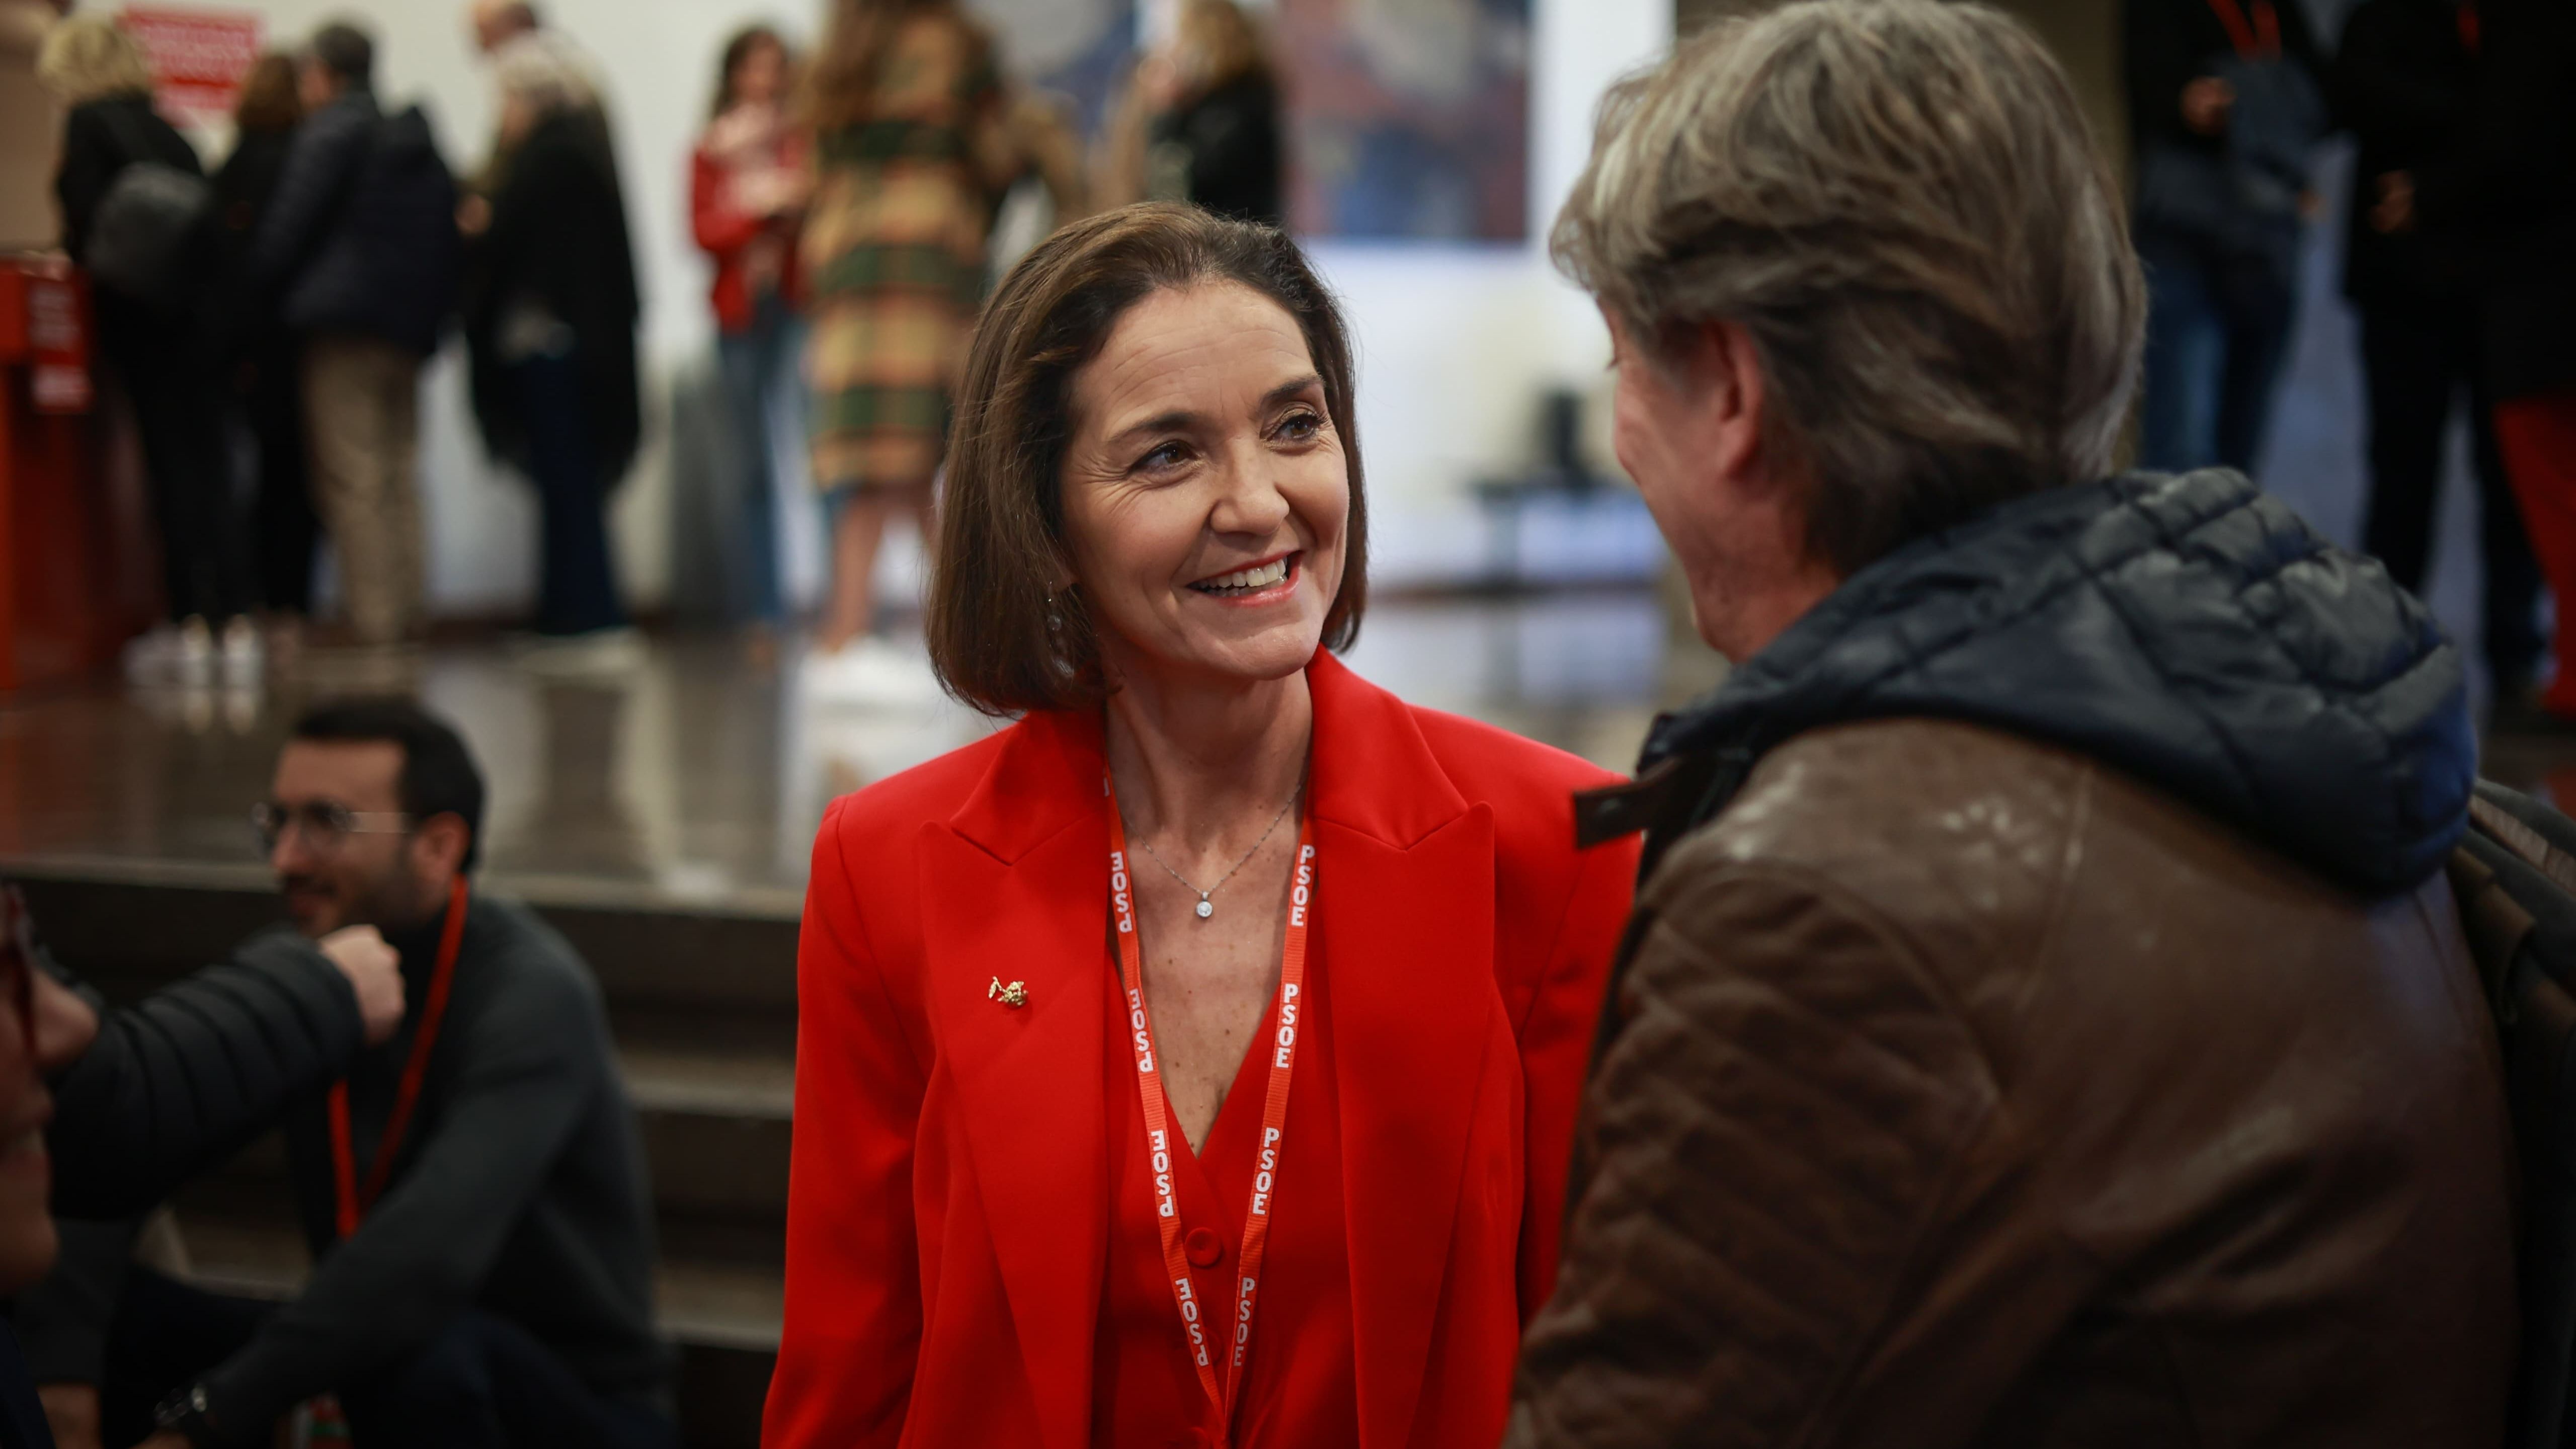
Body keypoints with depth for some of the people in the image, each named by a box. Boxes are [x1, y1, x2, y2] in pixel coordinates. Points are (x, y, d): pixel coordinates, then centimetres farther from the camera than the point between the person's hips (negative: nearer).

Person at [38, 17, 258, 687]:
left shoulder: (88, 123, -2)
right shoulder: (166, 129, 17)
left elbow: (90, 217, -11)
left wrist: (77, 254, 9)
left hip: (139, 312, -6)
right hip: (200, 309, 6)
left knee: (171, 464, -5)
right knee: (209, 464, 6)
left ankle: (193, 627, -4)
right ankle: (236, 626, 4)